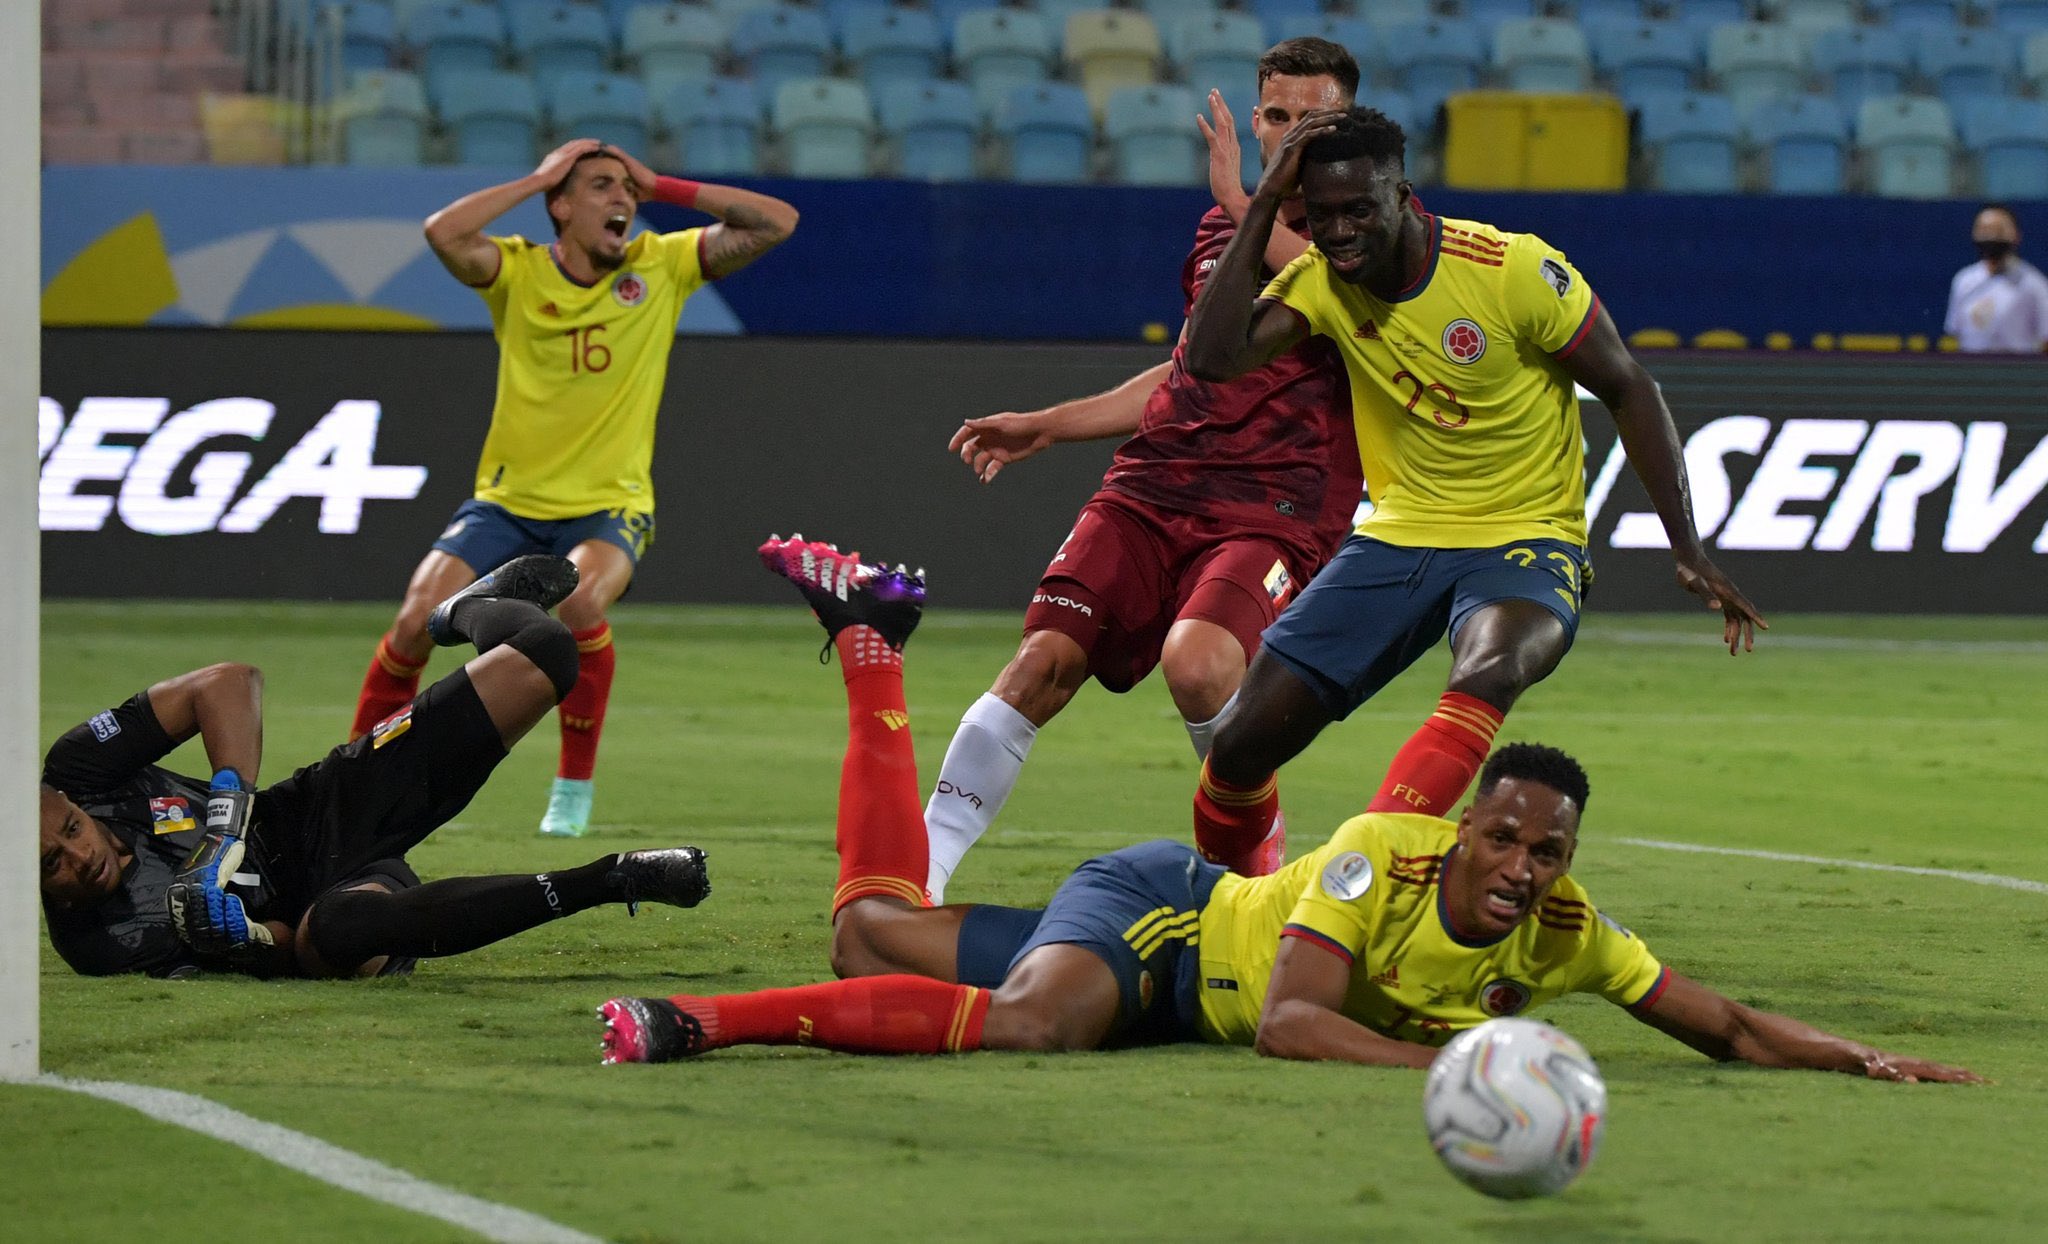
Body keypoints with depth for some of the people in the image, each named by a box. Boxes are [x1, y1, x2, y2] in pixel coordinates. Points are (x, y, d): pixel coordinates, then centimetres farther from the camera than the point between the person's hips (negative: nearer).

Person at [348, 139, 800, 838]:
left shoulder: (662, 267, 1)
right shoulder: (519, 271, -3)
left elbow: (776, 223, -5)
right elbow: (444, 233, -23)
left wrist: (662, 188, -5)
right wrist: (539, 178, -14)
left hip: (609, 507, -1)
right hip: (507, 502, 1)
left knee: (581, 602, -33)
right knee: (418, 617, -17)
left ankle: (575, 785, -15)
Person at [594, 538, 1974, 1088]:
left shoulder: (1569, 934, -16)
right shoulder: (1383, 855, -30)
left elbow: (1727, 1025, -13)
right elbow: (1287, 1020, -37)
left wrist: (1863, 1058, -28)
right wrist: (1444, 1060, -47)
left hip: (1192, 983, 5)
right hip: (1158, 908, -5)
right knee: (1032, 1019, -38)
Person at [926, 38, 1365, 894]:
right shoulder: (1221, 229, 22)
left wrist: (1243, 207, -18)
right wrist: (1044, 427, 31)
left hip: (1276, 511, -5)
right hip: (1151, 490, 5)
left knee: (1197, 662, -31)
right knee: (1044, 661, -12)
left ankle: (1261, 848, -5)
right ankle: (913, 878, -7)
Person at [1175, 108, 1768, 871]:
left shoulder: (1515, 271, -16)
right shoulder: (1322, 280, -4)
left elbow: (1628, 390, -7)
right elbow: (1211, 357, -18)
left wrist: (1687, 552, -9)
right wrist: (1263, 206, -18)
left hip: (1525, 542, -4)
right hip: (1396, 540, 4)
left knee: (1487, 673, -40)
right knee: (1243, 741, -5)